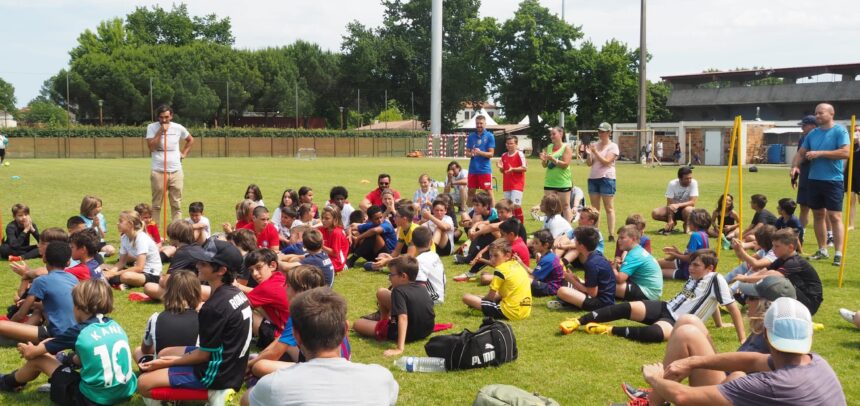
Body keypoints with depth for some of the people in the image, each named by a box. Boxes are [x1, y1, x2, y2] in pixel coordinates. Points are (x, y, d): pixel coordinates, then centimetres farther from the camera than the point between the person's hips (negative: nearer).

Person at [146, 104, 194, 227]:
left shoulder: (178, 128, 3)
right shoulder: (152, 127, -2)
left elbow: (190, 140, 21)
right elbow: (151, 147, -14)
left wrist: (184, 153, 10)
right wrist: (161, 131, -16)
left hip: (176, 171, 2)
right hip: (158, 172, -2)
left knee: (177, 204, 4)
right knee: (156, 204, 3)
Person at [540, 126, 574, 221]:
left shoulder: (566, 147, -5)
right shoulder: (549, 147, 9)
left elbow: (565, 164, -14)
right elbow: (545, 165, 11)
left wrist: (553, 159, -24)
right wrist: (544, 160, -11)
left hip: (563, 182, -5)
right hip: (549, 182, 5)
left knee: (565, 205, 2)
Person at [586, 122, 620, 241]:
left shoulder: (613, 146, -2)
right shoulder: (595, 145, 12)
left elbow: (606, 161, -13)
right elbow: (589, 163, 10)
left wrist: (595, 152, -20)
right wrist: (589, 154, -9)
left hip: (607, 178, -5)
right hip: (593, 178, 5)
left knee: (609, 208, -4)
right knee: (594, 208, 6)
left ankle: (612, 235, -5)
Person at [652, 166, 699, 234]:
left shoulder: (693, 183, -18)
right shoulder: (672, 184, -17)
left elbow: (693, 202, -24)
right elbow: (669, 203, -18)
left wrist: (678, 205, -38)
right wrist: (670, 220, -28)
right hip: (674, 210, 2)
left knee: (688, 210, -38)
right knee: (655, 213, -24)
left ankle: (686, 224, -4)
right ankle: (672, 223, 4)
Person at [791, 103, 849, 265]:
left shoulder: (839, 131, -7)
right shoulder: (812, 134, 11)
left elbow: (846, 152, -18)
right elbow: (801, 153, 13)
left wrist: (820, 153, -18)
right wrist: (795, 165, -7)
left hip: (833, 180, -6)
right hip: (814, 179, 6)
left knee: (834, 216, -8)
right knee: (818, 215, 12)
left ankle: (838, 254, -7)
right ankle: (822, 250, 22)